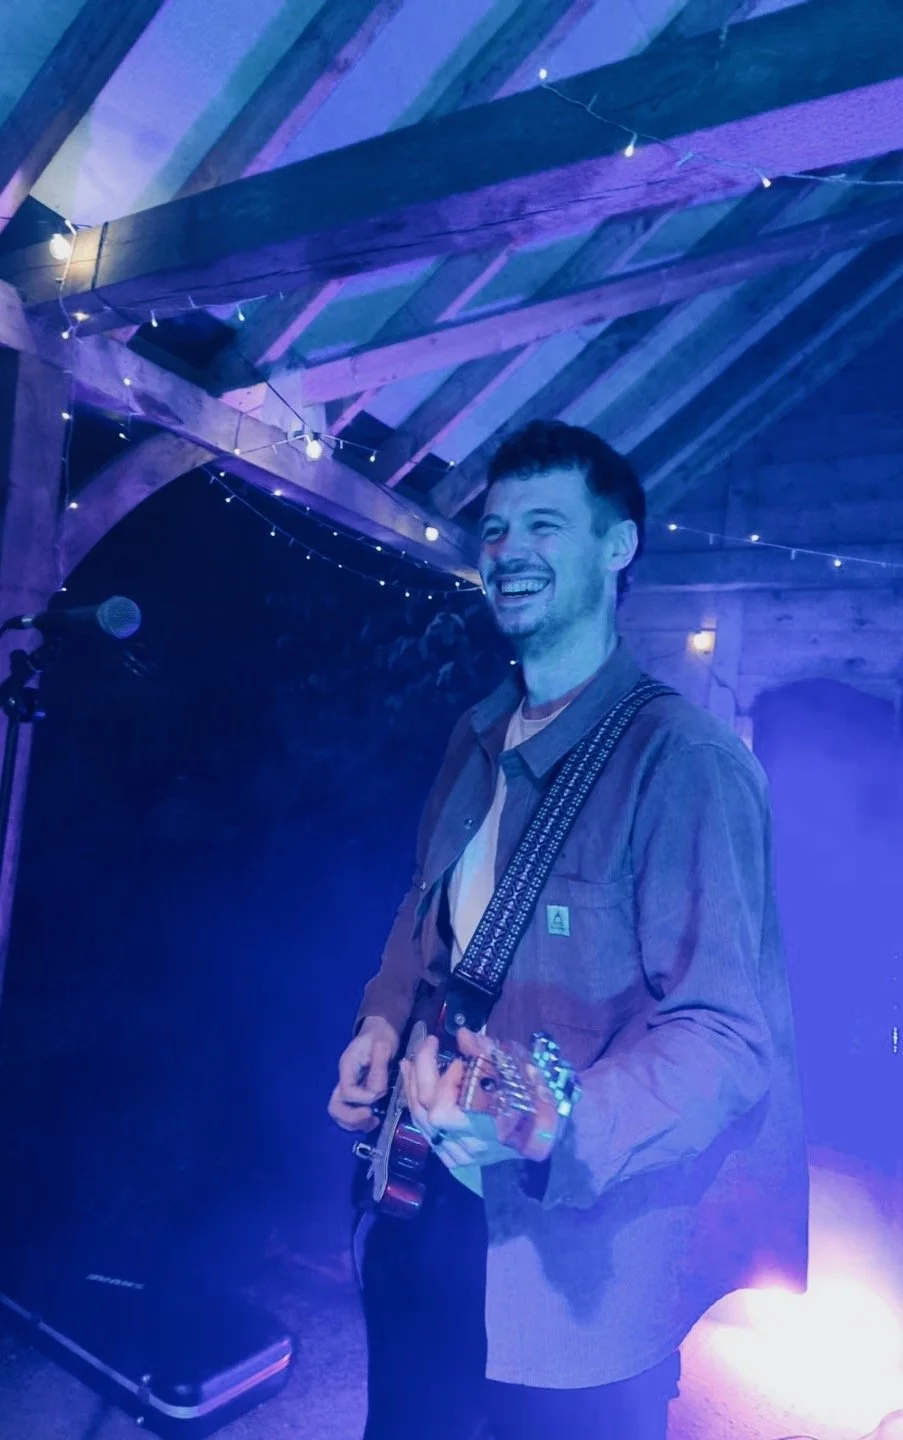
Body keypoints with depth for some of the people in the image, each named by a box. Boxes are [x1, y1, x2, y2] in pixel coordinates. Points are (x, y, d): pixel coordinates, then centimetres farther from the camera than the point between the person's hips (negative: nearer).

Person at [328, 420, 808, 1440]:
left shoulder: (681, 756, -21)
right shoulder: (476, 742, 4)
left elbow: (726, 1035, -24)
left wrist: (552, 1128, -37)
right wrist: (384, 1027, 0)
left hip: (569, 1270, -7)